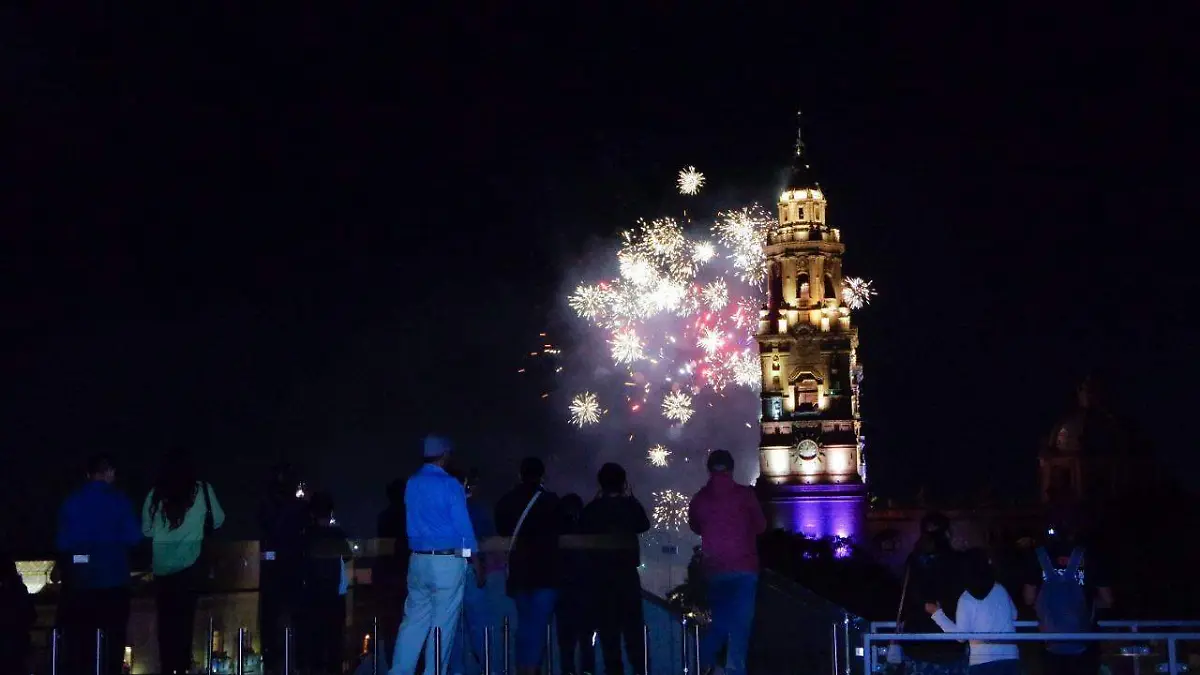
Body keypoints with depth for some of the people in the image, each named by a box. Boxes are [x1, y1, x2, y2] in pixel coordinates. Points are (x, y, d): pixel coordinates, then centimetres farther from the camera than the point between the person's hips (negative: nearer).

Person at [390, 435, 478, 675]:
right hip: (448, 562, -6)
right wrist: (475, 556, 0)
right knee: (442, 625, 0)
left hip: (418, 561, 6)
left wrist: (462, 497, 34)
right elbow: (462, 524, -10)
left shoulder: (412, 484, 10)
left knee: (413, 621, 9)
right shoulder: (450, 484, -9)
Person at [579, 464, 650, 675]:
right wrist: (631, 497, 13)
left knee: (608, 624, 4)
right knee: (632, 623, 8)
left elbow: (583, 535, 2)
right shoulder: (630, 505, -4)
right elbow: (644, 525, 13)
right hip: (627, 570, 0)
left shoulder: (591, 509, -6)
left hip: (600, 573, 0)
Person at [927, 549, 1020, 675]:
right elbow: (1013, 615, 23)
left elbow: (961, 635, -5)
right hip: (1010, 658, 3)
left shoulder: (966, 598, -6)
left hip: (982, 661, -3)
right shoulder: (1001, 590, 7)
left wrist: (937, 613, 2)